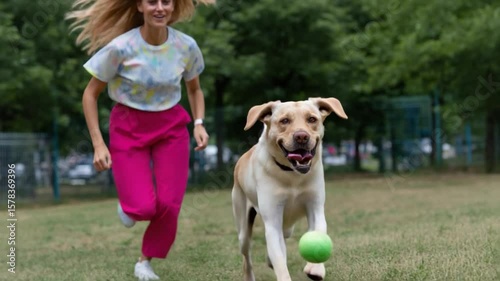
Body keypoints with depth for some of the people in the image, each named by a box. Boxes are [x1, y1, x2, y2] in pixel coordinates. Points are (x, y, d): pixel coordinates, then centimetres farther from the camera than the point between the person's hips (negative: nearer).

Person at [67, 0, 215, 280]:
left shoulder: (186, 46, -10)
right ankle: (129, 204, 25)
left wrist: (199, 123, -8)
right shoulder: (121, 47, -19)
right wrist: (98, 144, -12)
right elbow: (90, 94, -7)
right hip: (128, 129, -2)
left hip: (171, 128, 2)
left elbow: (195, 90, 10)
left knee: (169, 205, -8)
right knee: (144, 208, -15)